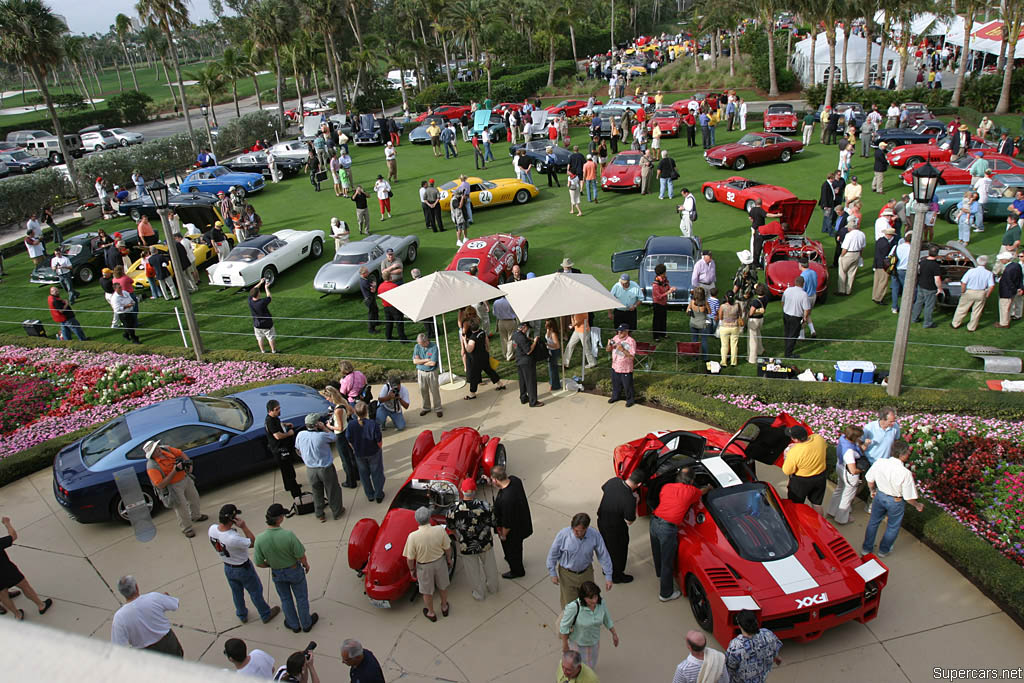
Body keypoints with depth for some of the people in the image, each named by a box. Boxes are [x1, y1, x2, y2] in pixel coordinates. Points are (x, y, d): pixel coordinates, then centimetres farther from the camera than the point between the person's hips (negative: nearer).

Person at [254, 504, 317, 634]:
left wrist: (271, 564, 7)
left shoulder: (259, 539, -27)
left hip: (277, 573, 2)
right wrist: (306, 564, 0)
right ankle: (306, 624, 42)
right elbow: (301, 556, -22)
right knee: (301, 598, 22)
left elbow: (259, 563, -15)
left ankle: (294, 625, 46)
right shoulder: (288, 535, -35)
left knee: (286, 599, 27)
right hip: (294, 570, -2)